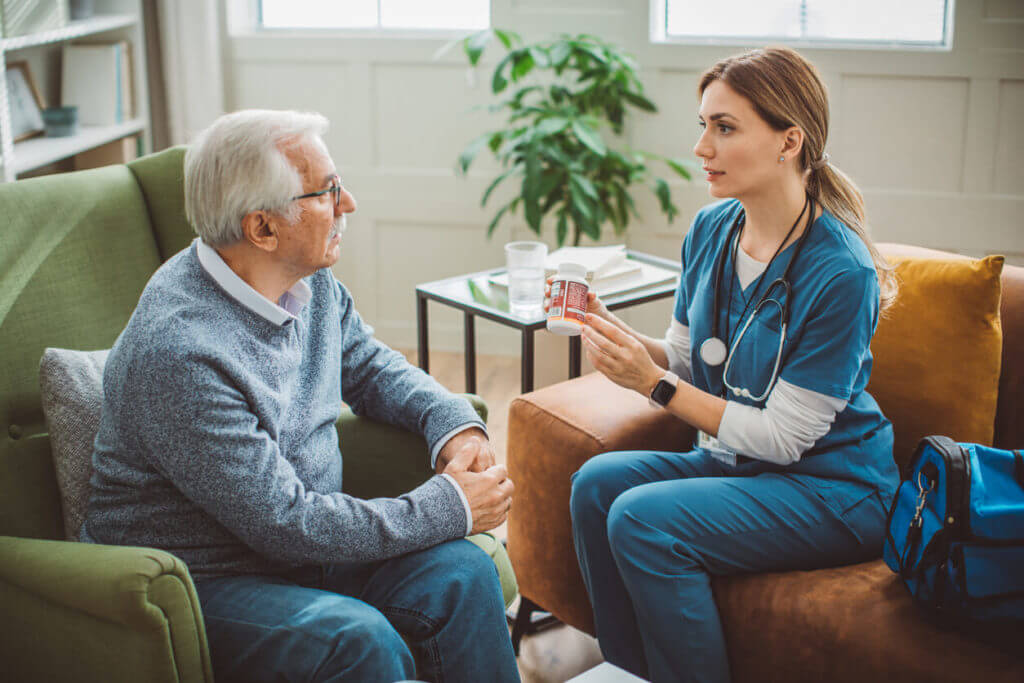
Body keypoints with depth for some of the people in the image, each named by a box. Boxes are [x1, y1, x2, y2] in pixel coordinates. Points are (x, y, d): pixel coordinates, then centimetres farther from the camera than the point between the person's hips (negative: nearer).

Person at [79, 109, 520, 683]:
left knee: (463, 573, -14)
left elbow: (369, 364, 17)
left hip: (306, 543, 8)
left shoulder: (311, 281, -1)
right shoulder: (179, 350, -29)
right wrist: (448, 508, -19)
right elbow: (284, 523, -27)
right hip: (204, 579, -7)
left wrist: (455, 426, -3)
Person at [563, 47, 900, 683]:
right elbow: (684, 358, 9)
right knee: (595, 481, -14)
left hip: (829, 488, -7)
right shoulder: (711, 229, -1)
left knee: (641, 519, -25)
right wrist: (613, 330, -10)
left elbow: (783, 437, -20)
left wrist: (653, 383, -24)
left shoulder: (839, 272, -23)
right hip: (731, 459, 7)